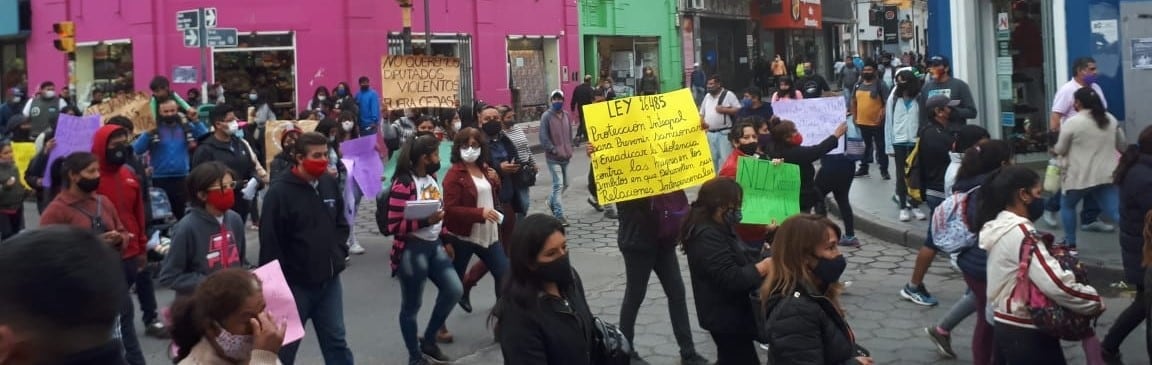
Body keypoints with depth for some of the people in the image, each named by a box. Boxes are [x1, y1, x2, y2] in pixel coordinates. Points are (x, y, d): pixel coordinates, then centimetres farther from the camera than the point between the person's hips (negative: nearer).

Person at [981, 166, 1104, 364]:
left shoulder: (999, 226, 8)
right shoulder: (1020, 233, -21)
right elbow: (1057, 284, -28)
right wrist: (1095, 302, -15)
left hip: (1008, 327, 10)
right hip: (1027, 334, -9)